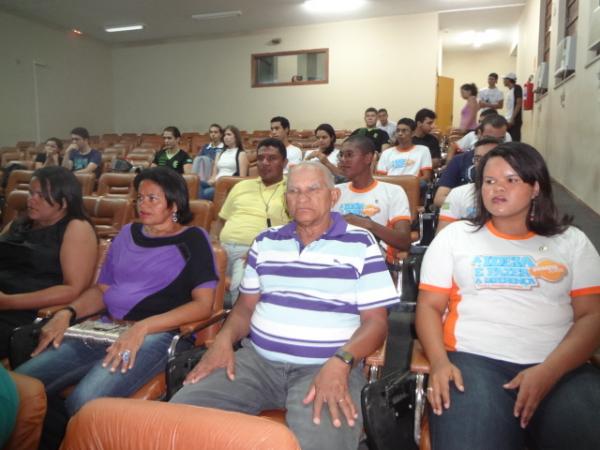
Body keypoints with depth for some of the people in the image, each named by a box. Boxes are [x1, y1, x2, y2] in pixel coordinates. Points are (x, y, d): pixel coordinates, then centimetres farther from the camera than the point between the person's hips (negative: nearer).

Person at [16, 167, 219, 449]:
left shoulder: (193, 240, 1)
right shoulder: (128, 234, 17)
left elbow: (203, 304, -9)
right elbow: (101, 290, 20)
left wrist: (142, 327, -19)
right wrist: (67, 313, 0)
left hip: (157, 334, -6)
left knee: (83, 403, -28)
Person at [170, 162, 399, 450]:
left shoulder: (360, 244, 0)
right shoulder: (265, 241, 13)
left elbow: (376, 321, -3)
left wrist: (340, 362, -20)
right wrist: (224, 339, -3)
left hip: (328, 367, -3)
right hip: (256, 360, 4)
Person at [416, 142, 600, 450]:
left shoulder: (572, 241, 13)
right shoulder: (455, 235, 11)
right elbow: (429, 306, 7)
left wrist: (548, 372, -12)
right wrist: (439, 361, -12)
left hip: (562, 368, 2)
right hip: (475, 360, -1)